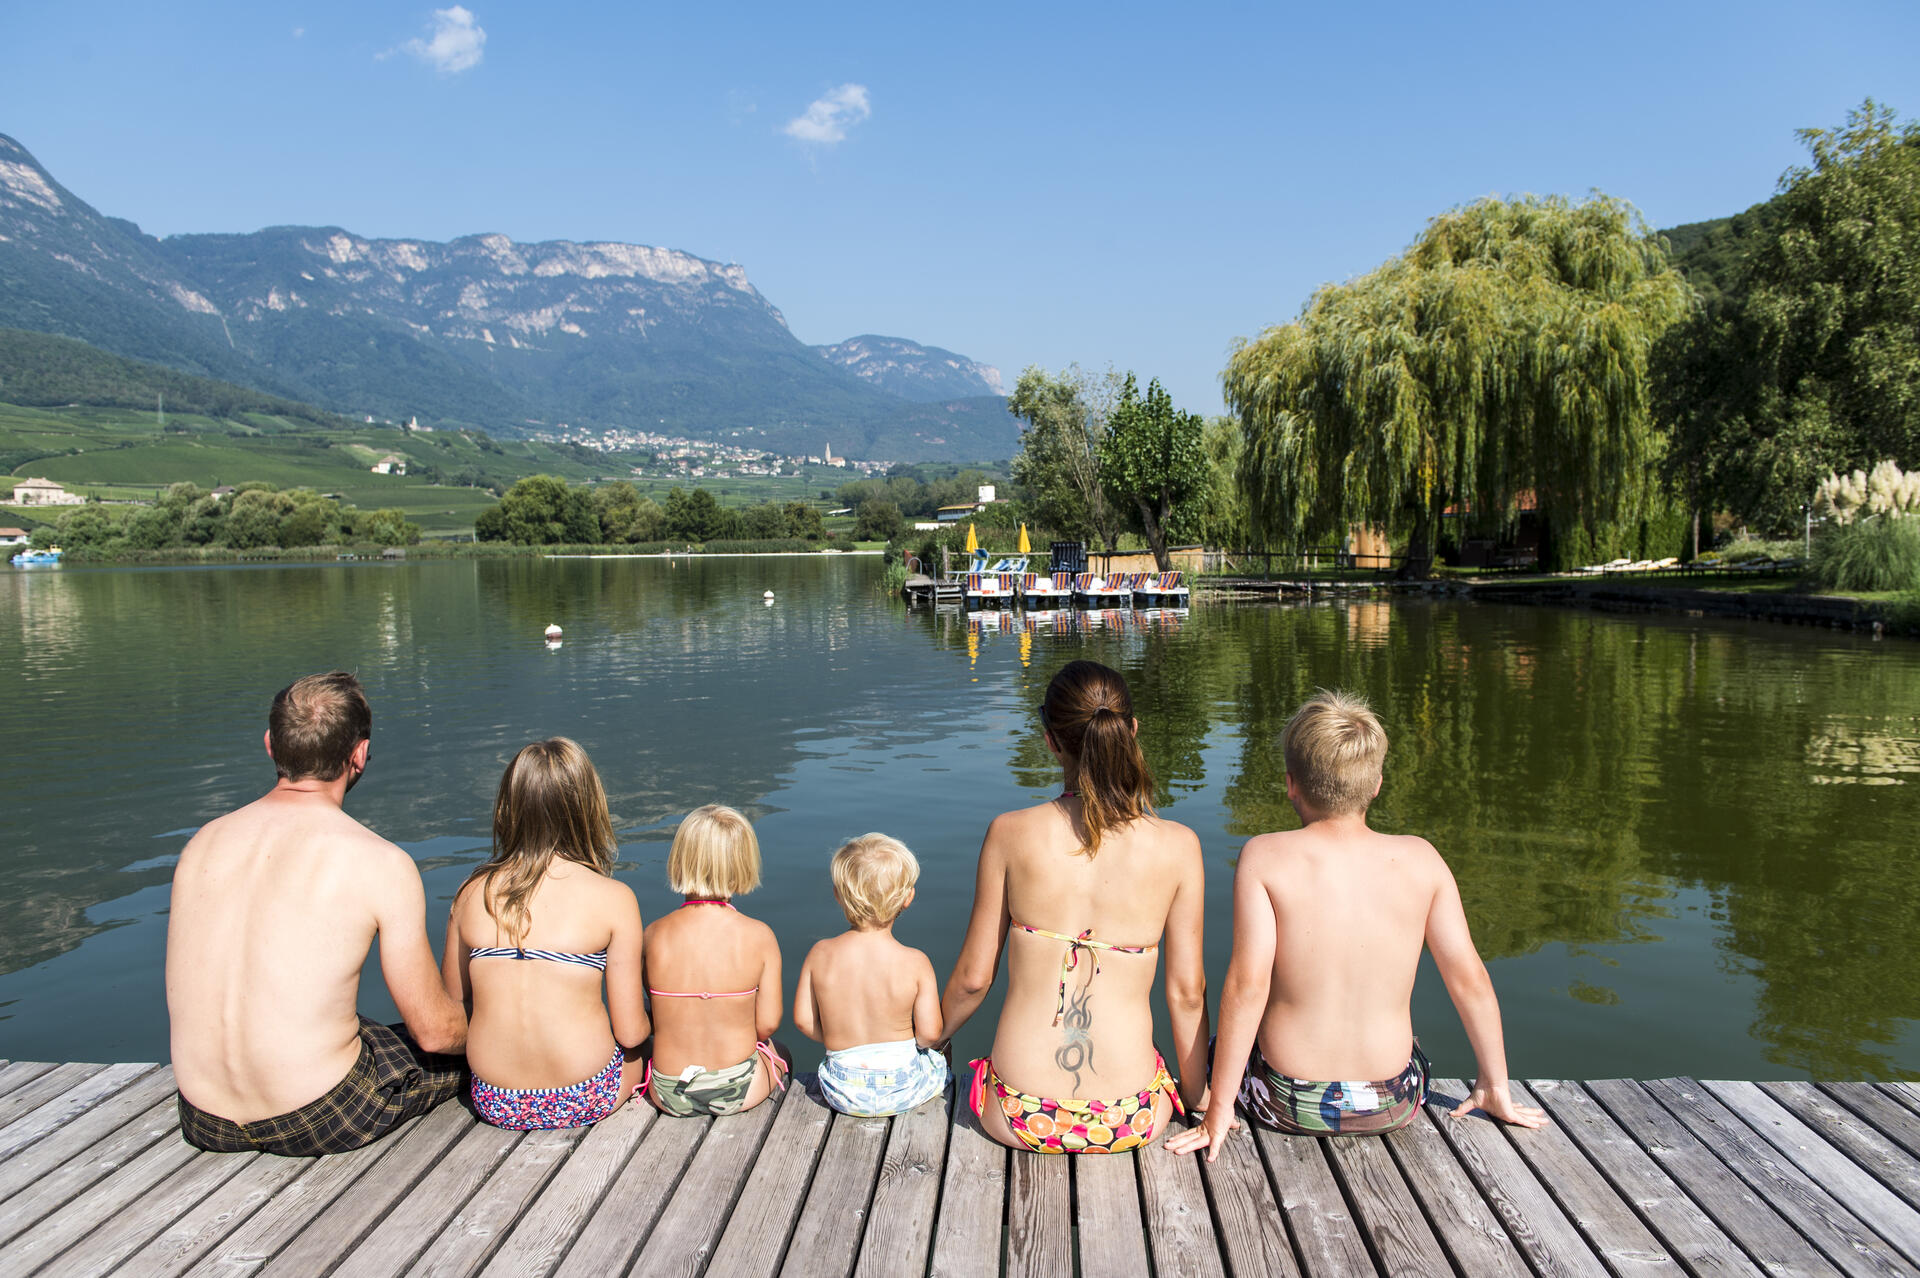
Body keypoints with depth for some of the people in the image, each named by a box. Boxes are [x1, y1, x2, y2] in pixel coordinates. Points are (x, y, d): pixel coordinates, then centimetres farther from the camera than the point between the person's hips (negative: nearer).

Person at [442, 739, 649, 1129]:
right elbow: (630, 1032, -9)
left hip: (494, 1103, 4)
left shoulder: (471, 894, -2)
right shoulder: (613, 898, -13)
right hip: (586, 1103, -4)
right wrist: (643, 1018, 13)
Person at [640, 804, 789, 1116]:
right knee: (780, 1053, 35)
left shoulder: (654, 935, -11)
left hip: (670, 1096, 1)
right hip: (736, 1092, -1)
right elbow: (768, 1023, -10)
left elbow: (648, 1022, -4)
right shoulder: (759, 936, -15)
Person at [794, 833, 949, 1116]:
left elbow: (804, 1020, -5)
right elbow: (929, 1033, -14)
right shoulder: (915, 963, -17)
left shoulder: (819, 954, -11)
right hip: (903, 1092, -2)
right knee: (942, 1049, 30)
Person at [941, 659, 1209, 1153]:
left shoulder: (1010, 834, -8)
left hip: (1020, 1118, 0)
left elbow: (973, 977, 1)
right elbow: (1186, 990, -1)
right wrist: (1196, 1096, 15)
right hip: (1130, 1121, 1)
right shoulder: (1177, 847, -8)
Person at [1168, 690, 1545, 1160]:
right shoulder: (1419, 859, -7)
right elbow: (1468, 976, -3)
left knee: (1221, 1048, 30)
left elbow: (1248, 983, -20)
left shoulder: (1265, 857, -15)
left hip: (1289, 1103, -2)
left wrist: (1219, 1109, -14)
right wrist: (1495, 1086, 11)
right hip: (1394, 1104, 2)